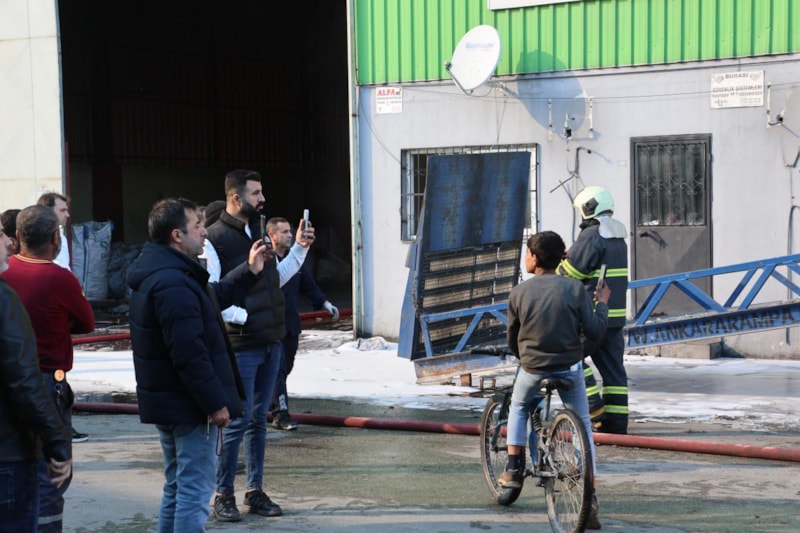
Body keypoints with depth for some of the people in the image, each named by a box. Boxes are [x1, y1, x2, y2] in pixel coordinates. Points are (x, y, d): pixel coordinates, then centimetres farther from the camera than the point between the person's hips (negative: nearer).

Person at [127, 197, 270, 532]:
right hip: (189, 405, -11)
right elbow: (190, 355, -26)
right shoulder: (174, 285, -23)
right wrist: (216, 403, -22)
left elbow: (213, 298, 27)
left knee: (177, 487, 19)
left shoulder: (159, 274, 11)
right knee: (195, 492, -6)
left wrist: (248, 273, 25)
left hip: (167, 403, 11)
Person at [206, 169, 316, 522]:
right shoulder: (215, 238, -11)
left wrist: (299, 249, 13)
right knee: (239, 421, -5)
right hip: (240, 344, -8)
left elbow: (277, 278, 21)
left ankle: (255, 492, 19)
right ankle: (223, 495, 7)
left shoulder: (259, 234, 15)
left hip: (271, 341, 8)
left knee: (259, 420, 12)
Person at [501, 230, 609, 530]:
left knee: (518, 408, 31)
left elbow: (512, 341, 4)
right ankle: (589, 497, 3)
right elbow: (594, 332, -6)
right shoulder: (574, 289, -7)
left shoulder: (519, 292, -5)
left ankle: (514, 469, 21)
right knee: (583, 427, 13)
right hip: (570, 369, 0)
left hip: (532, 369, 0)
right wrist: (602, 303, 12)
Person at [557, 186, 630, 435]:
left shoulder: (592, 236, -13)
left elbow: (569, 273, -14)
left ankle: (593, 407, -5)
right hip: (615, 313, 9)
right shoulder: (618, 238, 16)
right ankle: (616, 421, 9)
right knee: (612, 366, 8)